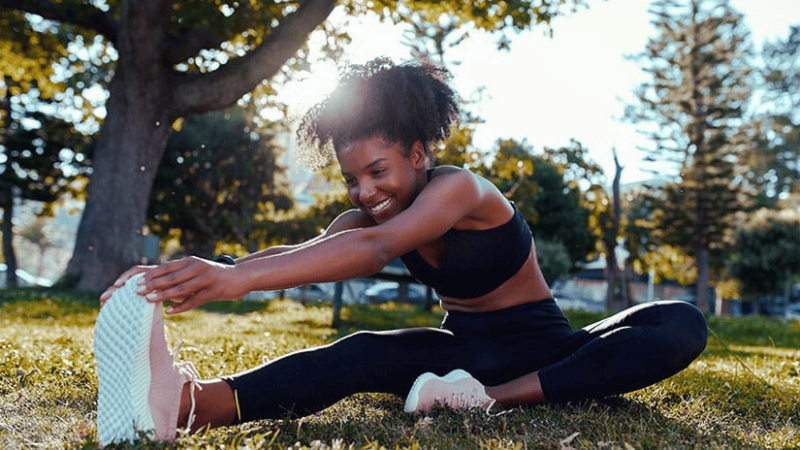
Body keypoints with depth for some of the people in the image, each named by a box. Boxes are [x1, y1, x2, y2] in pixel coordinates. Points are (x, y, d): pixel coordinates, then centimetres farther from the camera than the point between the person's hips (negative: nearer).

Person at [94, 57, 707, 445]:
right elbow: (295, 253, -23)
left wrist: (239, 277, -55)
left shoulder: (461, 189, -23)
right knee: (365, 354, -30)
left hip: (540, 349, -3)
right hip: (466, 349, 4)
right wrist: (194, 276, -42)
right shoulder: (369, 217, -3)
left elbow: (372, 251, -42)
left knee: (681, 326, -32)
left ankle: (497, 399, -46)